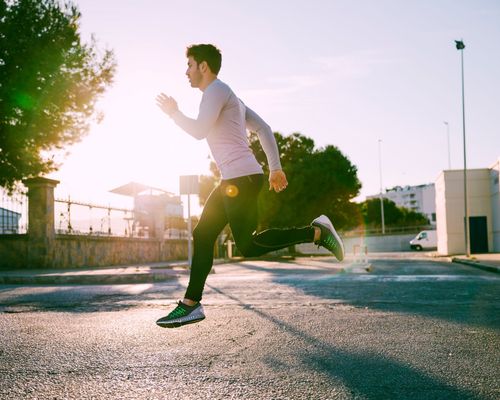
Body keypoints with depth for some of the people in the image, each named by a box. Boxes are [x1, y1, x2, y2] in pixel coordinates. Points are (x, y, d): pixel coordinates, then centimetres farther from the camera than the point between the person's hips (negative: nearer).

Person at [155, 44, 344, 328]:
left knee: (248, 246, -12)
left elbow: (199, 131, -17)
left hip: (241, 179, -10)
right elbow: (264, 129, 25)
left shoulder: (216, 90, -5)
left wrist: (174, 113, 0)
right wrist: (276, 168, 23)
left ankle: (316, 232, -5)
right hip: (233, 181, 10)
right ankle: (191, 304, 8)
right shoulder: (227, 96, 26)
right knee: (203, 235, 7)